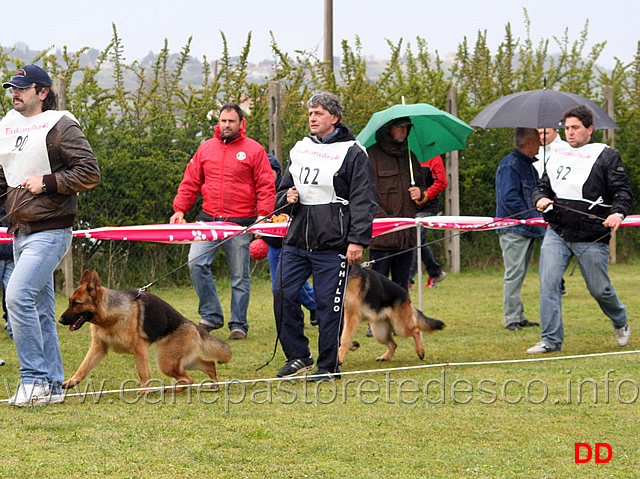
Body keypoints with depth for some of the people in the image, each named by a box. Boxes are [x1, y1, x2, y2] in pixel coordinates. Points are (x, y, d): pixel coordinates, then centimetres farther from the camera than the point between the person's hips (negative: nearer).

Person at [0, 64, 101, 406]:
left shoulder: (59, 126, -8)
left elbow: (90, 173, -12)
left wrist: (47, 182, -17)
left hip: (50, 232, -8)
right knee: (40, 310, 10)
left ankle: (34, 379, -12)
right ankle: (52, 386, 16)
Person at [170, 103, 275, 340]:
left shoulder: (253, 150, 1)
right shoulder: (206, 148, 11)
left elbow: (266, 187, -1)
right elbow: (190, 183, 14)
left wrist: (263, 214, -13)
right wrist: (179, 209, 3)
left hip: (240, 223, -3)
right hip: (208, 220, 3)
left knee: (240, 275, 2)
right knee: (196, 263, -12)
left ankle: (238, 324, 12)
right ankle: (211, 315, 0)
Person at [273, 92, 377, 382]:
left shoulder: (353, 153, -2)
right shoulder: (299, 149, 15)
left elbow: (363, 201, -7)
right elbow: (283, 189, 25)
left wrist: (357, 240, -14)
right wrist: (287, 197, 1)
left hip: (332, 244, -6)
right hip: (297, 241, 6)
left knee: (329, 304, -3)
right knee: (283, 294, -1)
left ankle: (329, 366, 9)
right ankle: (298, 355, 13)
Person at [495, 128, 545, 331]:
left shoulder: (529, 165, 18)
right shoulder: (509, 165, -12)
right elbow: (509, 199, -19)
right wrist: (531, 218, -18)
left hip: (528, 230, 9)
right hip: (513, 229, -9)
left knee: (520, 273, 11)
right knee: (514, 272, -9)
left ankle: (519, 317, 15)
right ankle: (512, 318, -8)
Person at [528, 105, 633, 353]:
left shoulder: (606, 156, 0)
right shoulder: (557, 157, 14)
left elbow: (623, 191, -5)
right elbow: (542, 186, 22)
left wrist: (618, 213, -25)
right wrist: (541, 199, -2)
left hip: (591, 238, -4)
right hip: (557, 233, 4)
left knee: (599, 289, 6)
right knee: (548, 283, -11)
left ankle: (620, 322, 36)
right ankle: (551, 340, -6)